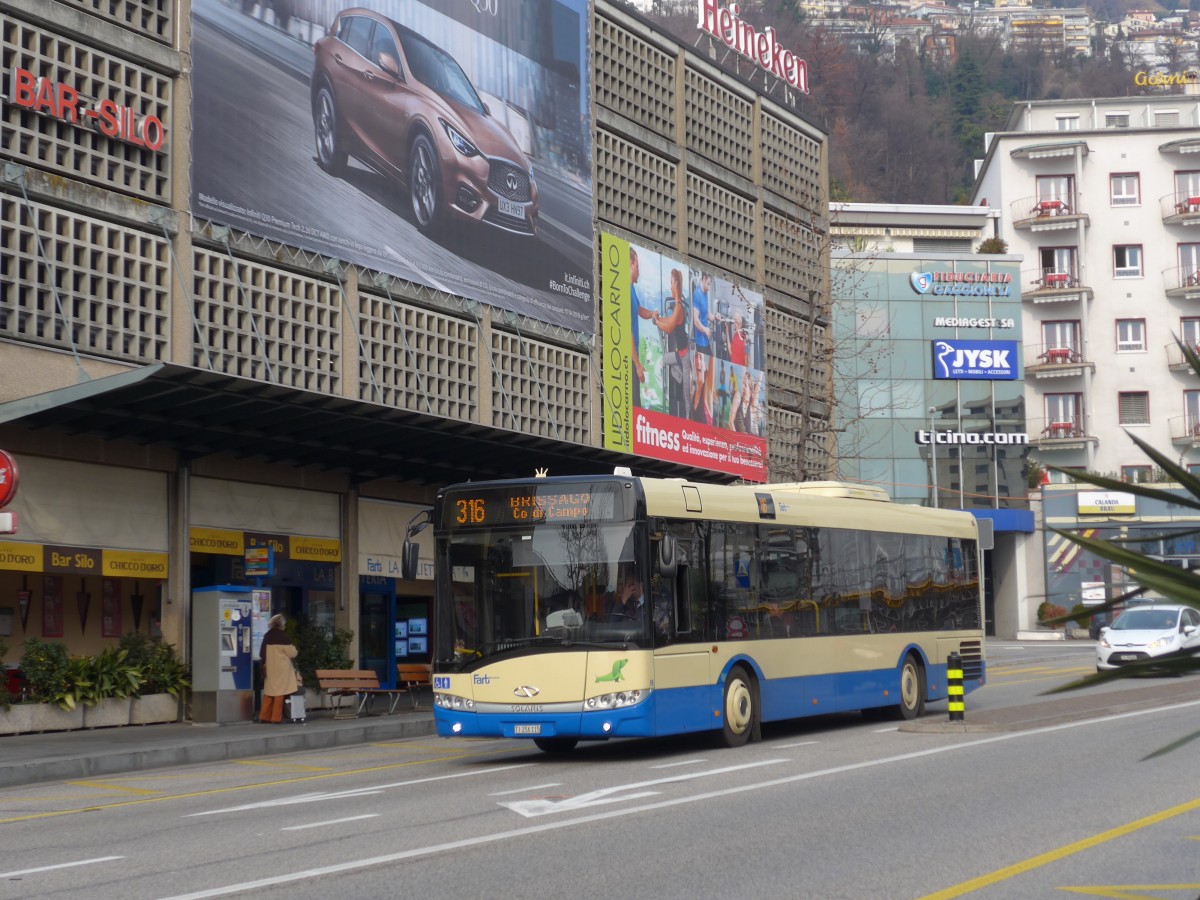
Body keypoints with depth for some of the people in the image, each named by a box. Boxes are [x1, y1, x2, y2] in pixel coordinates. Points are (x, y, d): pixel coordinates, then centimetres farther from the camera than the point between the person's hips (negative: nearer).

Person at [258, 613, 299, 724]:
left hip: (270, 668, 5)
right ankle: (276, 718, -2)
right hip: (281, 668, -5)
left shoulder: (267, 636, 3)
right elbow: (292, 653, -8)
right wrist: (294, 650, 13)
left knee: (269, 692, 12)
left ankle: (264, 716, 12)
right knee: (280, 692, -1)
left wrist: (265, 663, 18)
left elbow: (262, 653, 7)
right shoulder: (282, 636, -12)